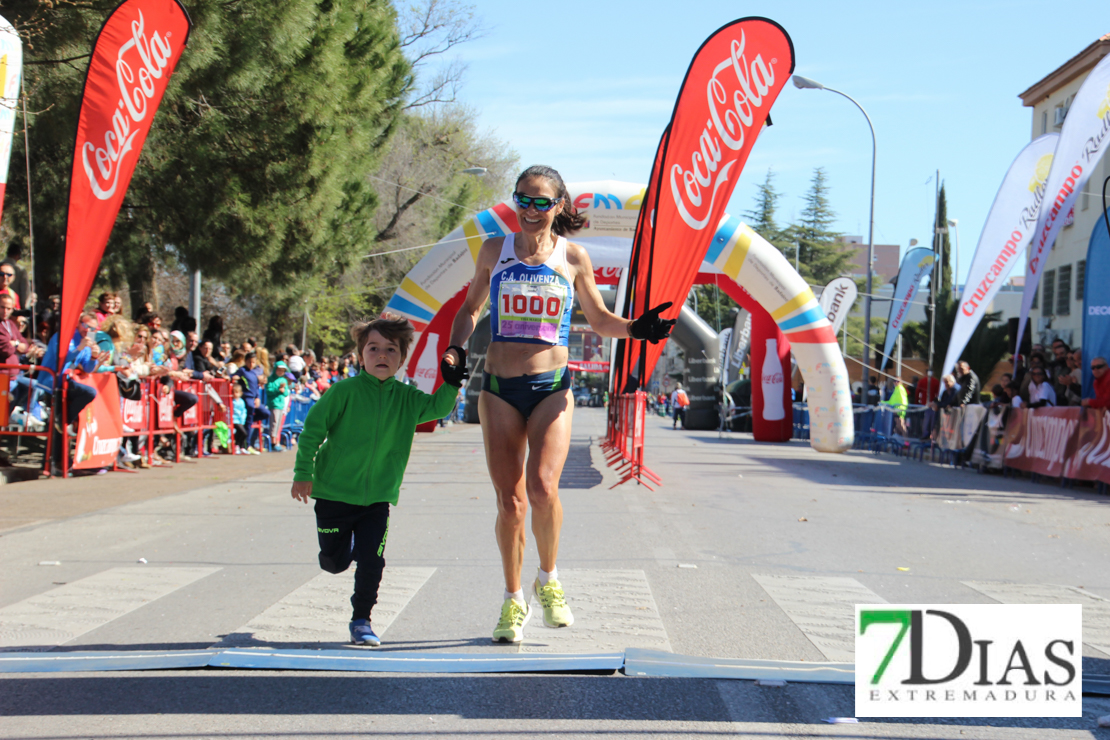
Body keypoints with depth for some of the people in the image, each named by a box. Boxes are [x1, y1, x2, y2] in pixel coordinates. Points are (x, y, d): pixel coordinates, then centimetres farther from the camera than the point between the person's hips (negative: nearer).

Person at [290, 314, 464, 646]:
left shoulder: (406, 397, 0)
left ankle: (361, 619, 12)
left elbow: (437, 408, 5)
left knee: (371, 562, -6)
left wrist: (451, 384, -14)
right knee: (335, 562, 9)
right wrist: (303, 473, -9)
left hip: (378, 497, 2)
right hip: (334, 491, -2)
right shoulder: (345, 391, -11)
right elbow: (313, 429, -8)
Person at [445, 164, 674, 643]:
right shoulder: (495, 250, 7)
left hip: (552, 388, -1)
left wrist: (636, 329, -3)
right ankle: (513, 600, 17)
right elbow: (470, 309, 19)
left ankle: (548, 581, 5)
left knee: (542, 487, -21)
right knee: (510, 501, -1)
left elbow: (599, 320, 16)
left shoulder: (573, 258, 5)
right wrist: (455, 348, 2)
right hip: (499, 388, 1)